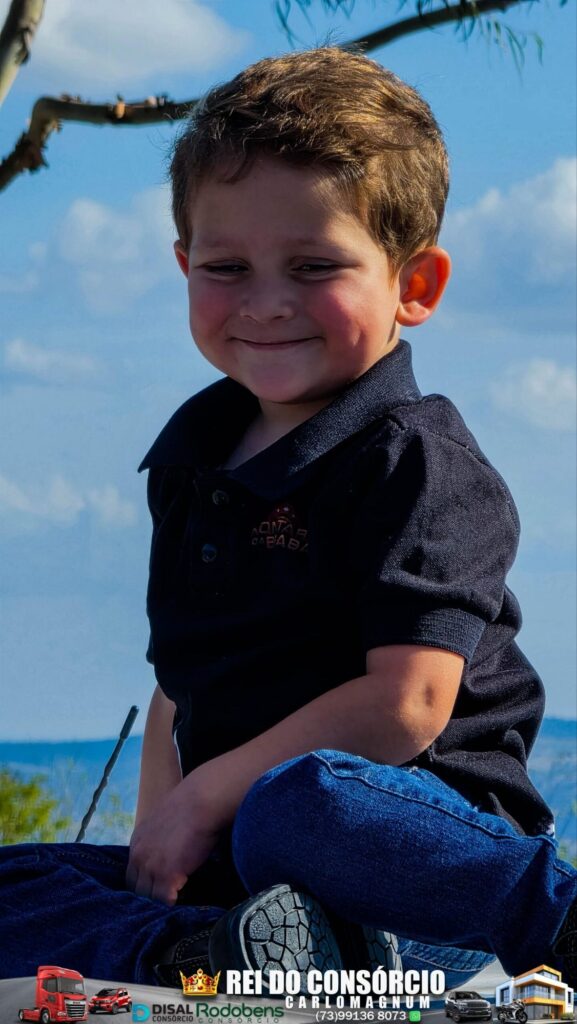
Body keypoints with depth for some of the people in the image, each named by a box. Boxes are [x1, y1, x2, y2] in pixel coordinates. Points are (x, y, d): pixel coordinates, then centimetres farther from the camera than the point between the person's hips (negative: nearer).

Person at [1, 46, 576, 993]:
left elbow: (408, 702, -18)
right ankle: (210, 952, -29)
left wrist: (205, 798, -12)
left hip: (419, 818, -8)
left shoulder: (416, 462, -7)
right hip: (223, 857, 8)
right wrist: (156, 845, 6)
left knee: (300, 804, -40)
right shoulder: (190, 458, 17)